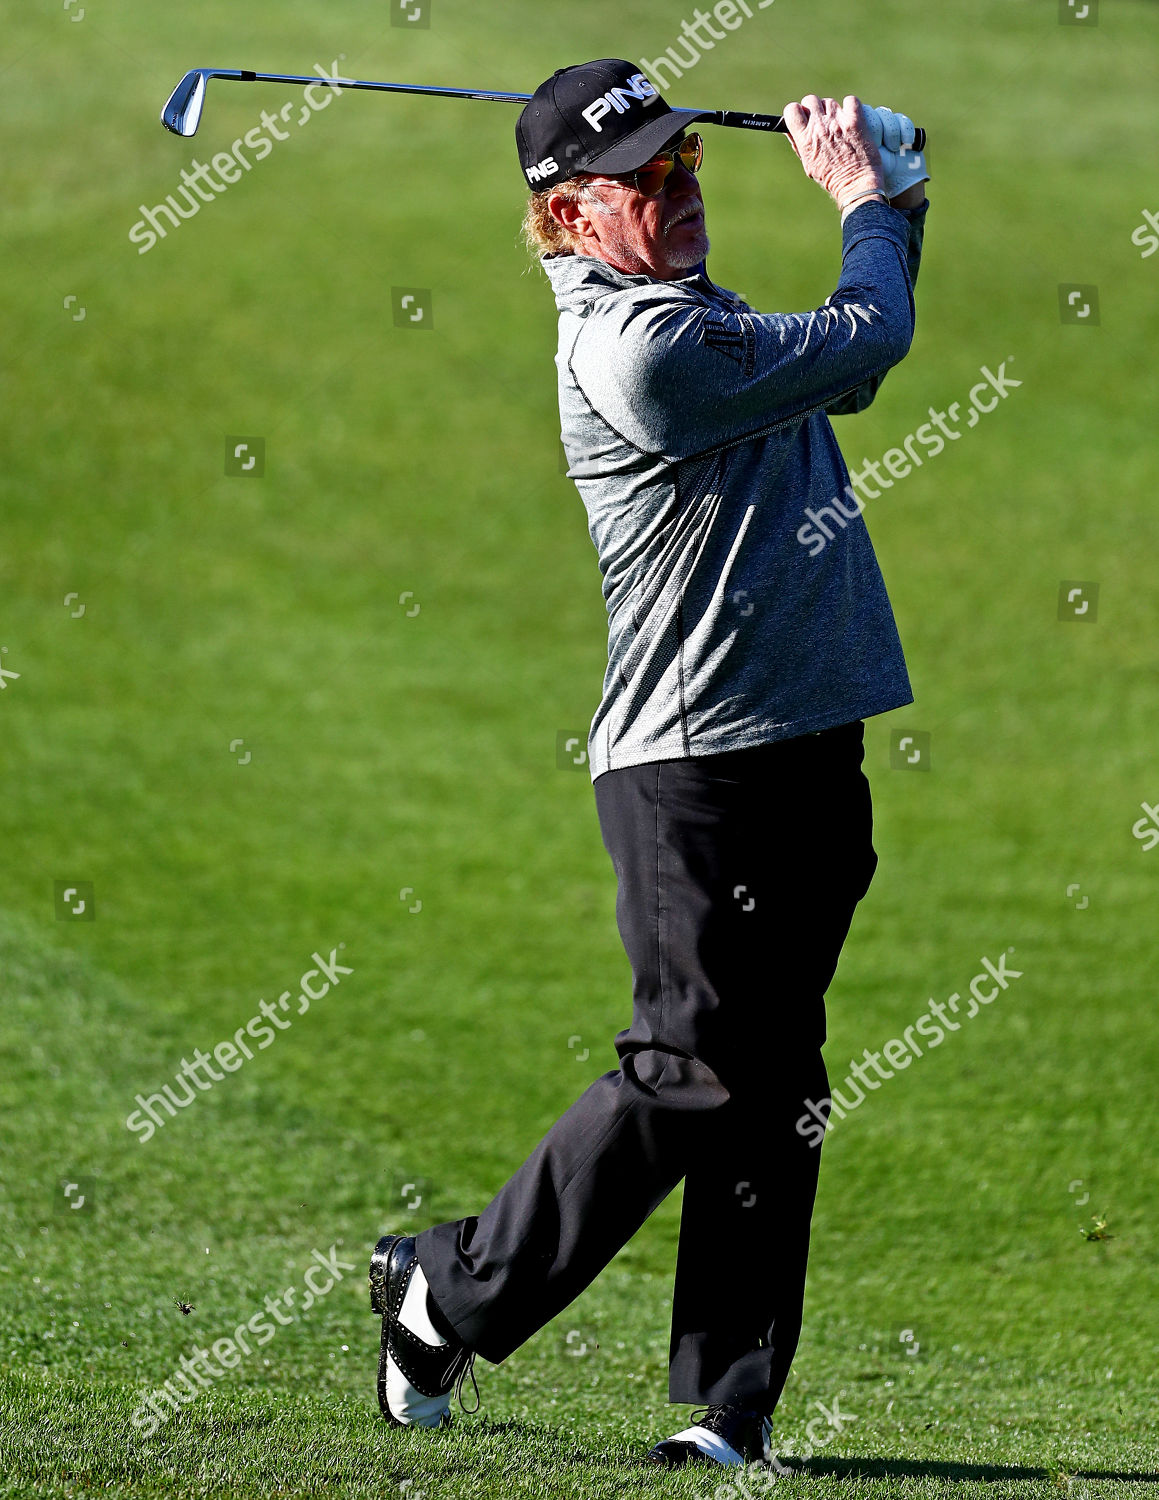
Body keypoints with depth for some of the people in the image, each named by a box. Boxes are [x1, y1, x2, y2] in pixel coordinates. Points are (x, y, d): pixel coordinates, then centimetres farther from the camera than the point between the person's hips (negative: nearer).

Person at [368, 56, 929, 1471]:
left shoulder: (692, 311, 14)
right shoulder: (637, 348, -17)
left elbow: (847, 371, 28)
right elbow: (865, 343, -12)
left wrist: (889, 196, 14)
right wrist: (865, 200, 7)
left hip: (807, 747, 9)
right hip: (694, 767, -9)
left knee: (775, 1087, 5)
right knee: (692, 1075, -9)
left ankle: (728, 1409, 7)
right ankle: (447, 1295, 8)